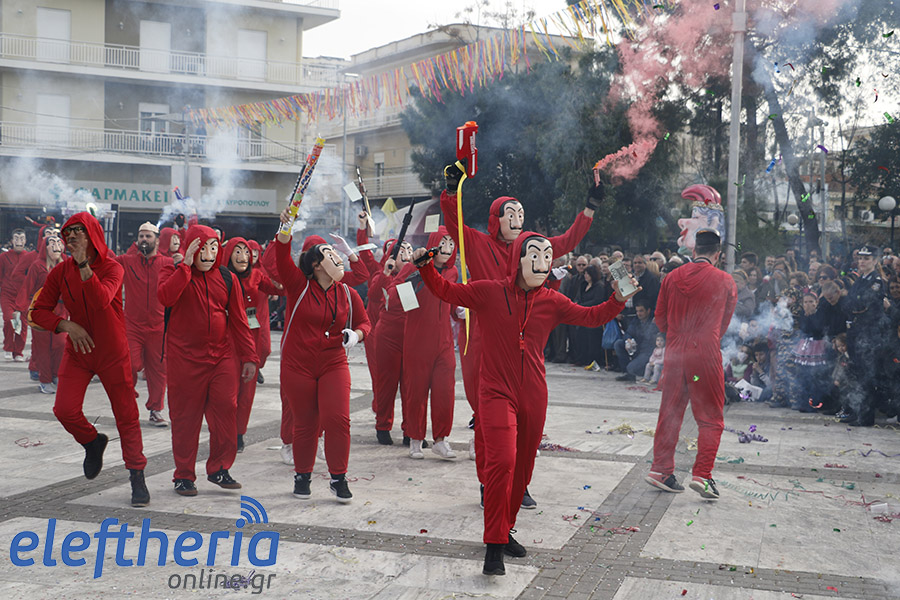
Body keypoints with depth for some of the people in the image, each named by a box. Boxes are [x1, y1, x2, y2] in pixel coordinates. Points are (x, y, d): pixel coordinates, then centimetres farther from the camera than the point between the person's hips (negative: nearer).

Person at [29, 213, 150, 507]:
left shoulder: (112, 268, -11)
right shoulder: (60, 271, -1)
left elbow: (102, 300, -30)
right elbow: (38, 311, 0)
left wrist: (83, 265, -36)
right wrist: (66, 325, -16)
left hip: (113, 353, -3)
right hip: (77, 351, 3)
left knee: (127, 417, -1)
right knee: (64, 409, -13)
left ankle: (137, 477, 11)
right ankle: (93, 442, 20)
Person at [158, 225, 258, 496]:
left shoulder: (227, 278, 9)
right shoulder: (173, 272, 1)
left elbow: (238, 319, 12)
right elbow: (165, 297, -22)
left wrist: (249, 356, 9)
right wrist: (187, 265, -20)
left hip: (221, 357, 3)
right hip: (184, 358, -2)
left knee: (225, 411, -4)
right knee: (185, 418, 3)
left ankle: (219, 469, 11)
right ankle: (184, 476, 14)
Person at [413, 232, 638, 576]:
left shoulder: (552, 302, 7)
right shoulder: (489, 292, -1)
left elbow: (591, 317, 11)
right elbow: (446, 291, 9)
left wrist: (618, 299, -3)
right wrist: (426, 266, -4)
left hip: (533, 396, 4)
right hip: (497, 393, -4)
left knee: (523, 466, 10)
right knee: (502, 460, -19)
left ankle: (506, 530, 30)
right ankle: (494, 546, -10)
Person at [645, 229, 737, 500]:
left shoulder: (672, 278, 4)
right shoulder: (725, 281, -2)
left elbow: (660, 318, 11)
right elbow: (725, 322, 10)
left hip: (675, 353, 4)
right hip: (706, 355, -3)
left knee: (669, 413, 13)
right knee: (710, 417, 4)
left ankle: (661, 469, 17)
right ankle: (702, 475, -3)